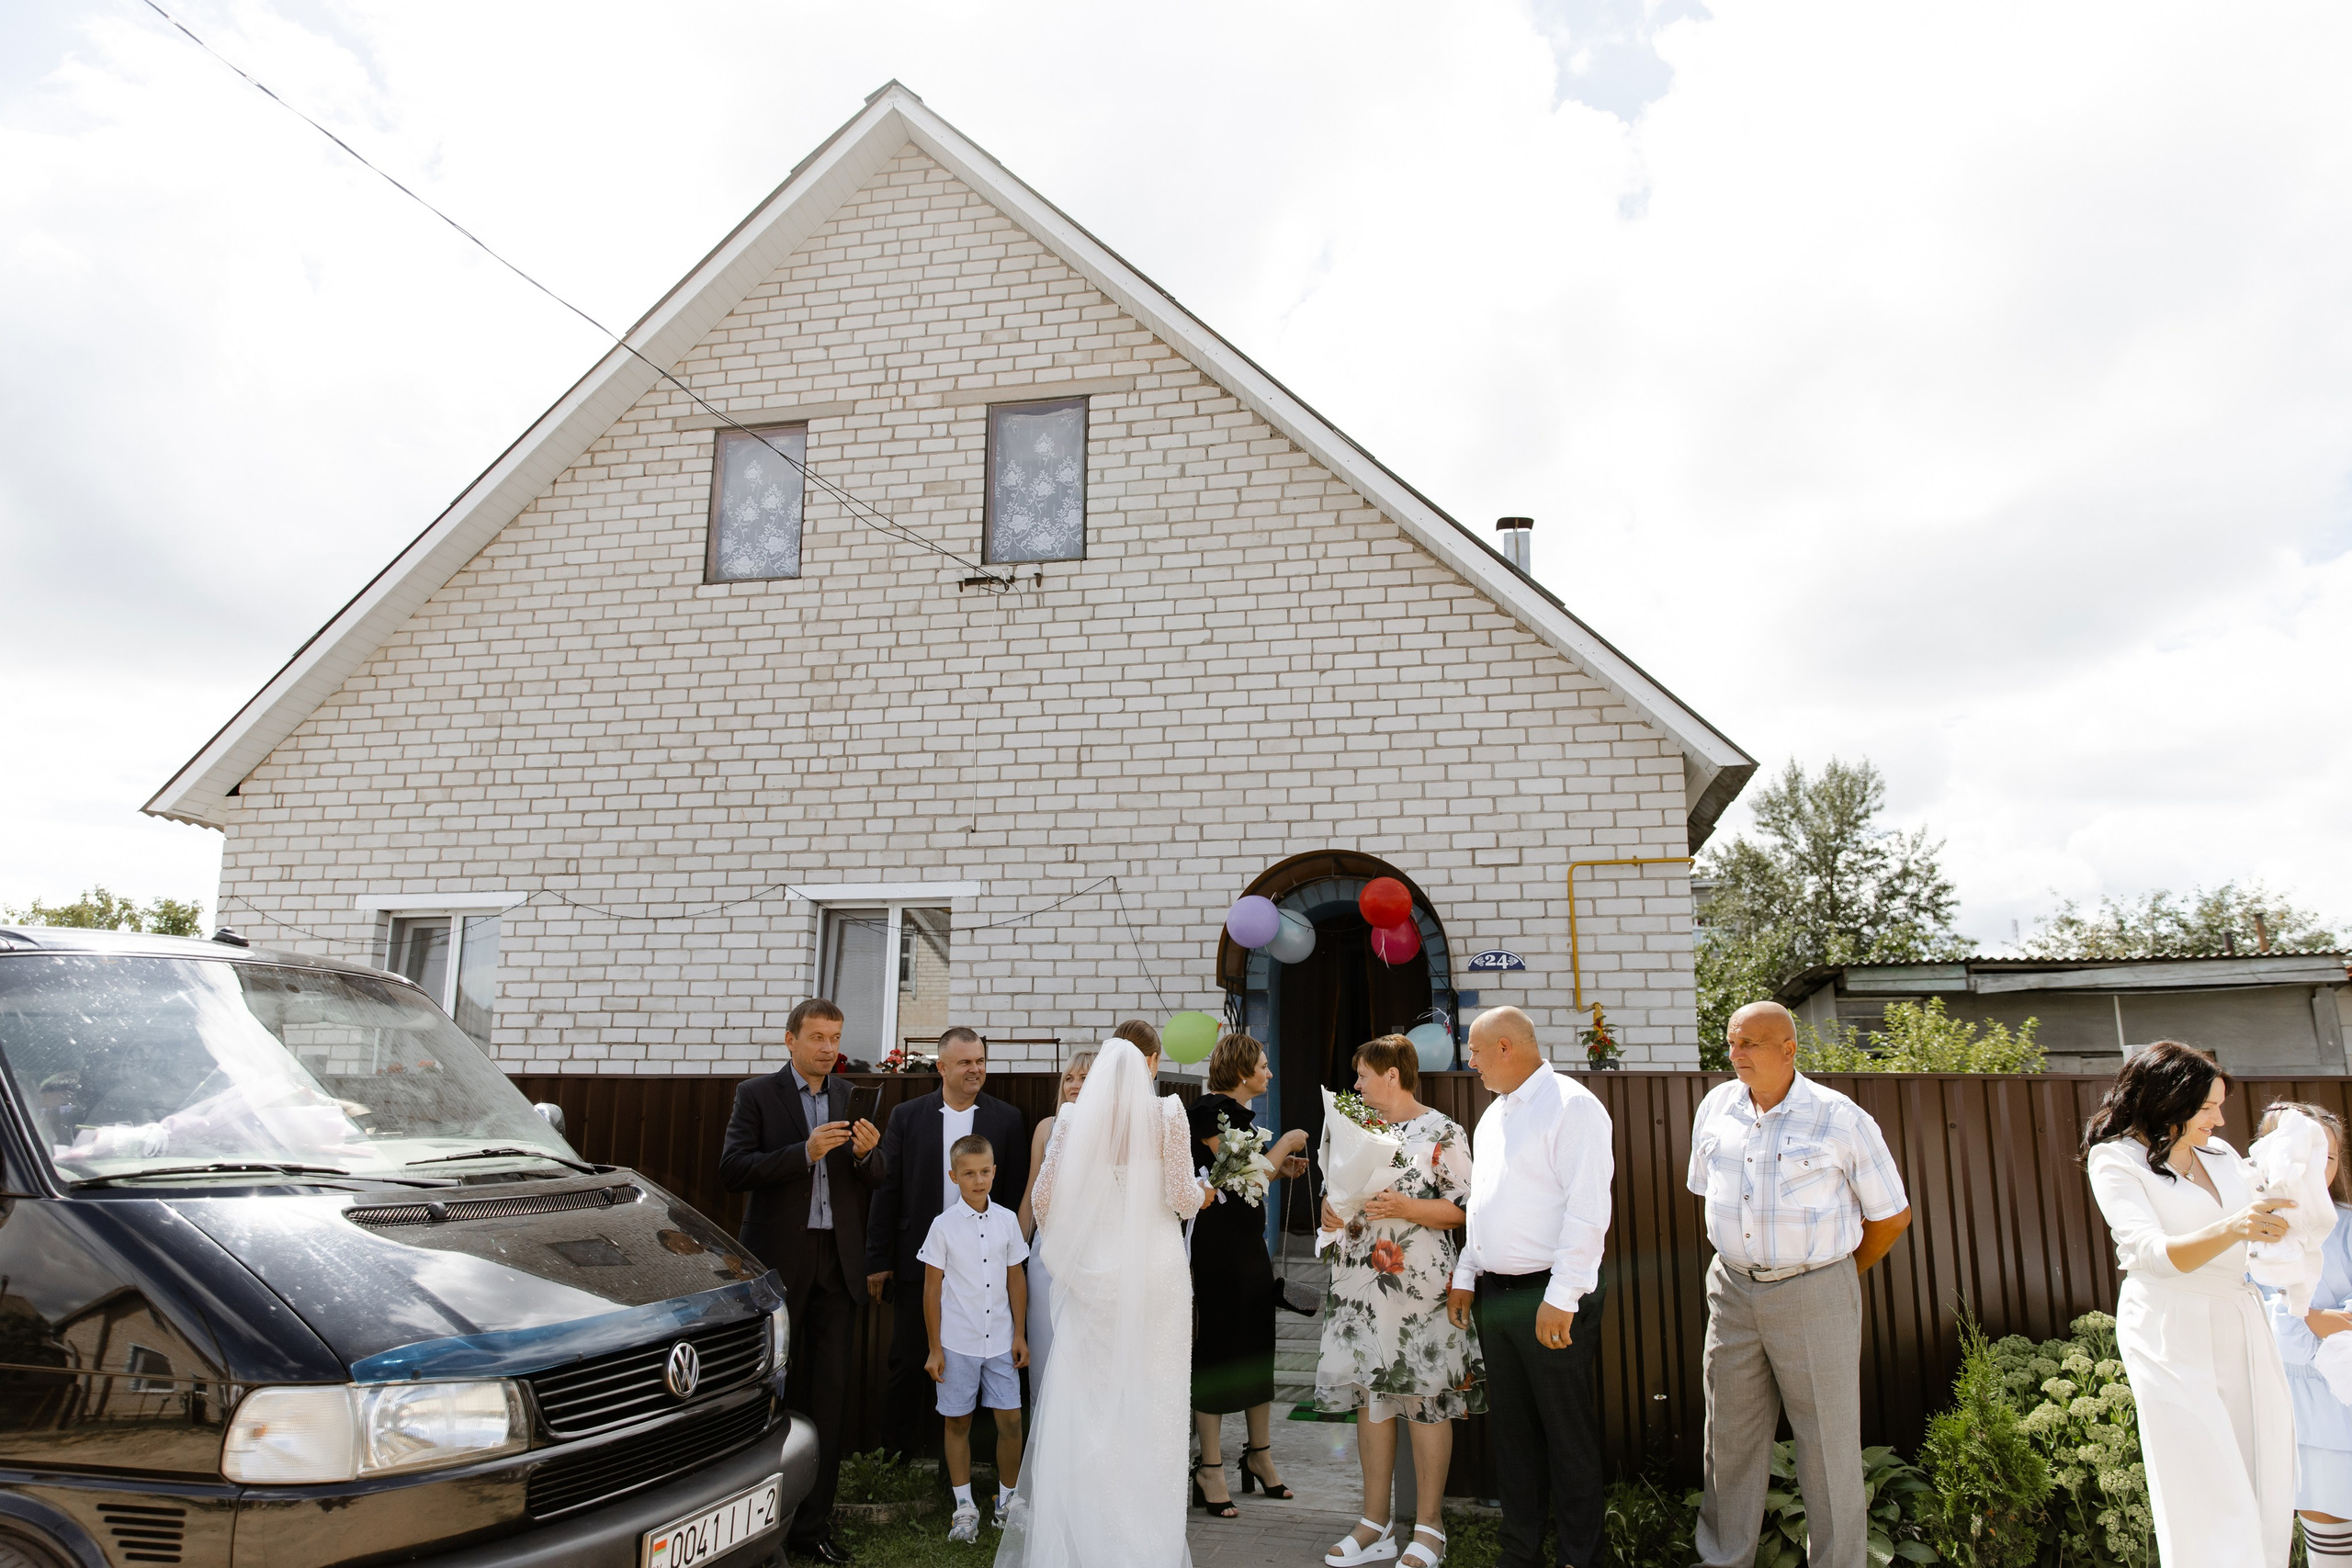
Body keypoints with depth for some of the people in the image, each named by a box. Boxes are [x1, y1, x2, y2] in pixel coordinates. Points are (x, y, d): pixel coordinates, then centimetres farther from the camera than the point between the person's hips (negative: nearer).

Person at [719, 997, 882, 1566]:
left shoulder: (850, 1097, 9)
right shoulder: (756, 1094, -2)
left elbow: (873, 1182, 9)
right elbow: (732, 1170, -12)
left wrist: (866, 1153, -14)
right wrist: (805, 1152, -22)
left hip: (837, 1262, 3)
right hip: (780, 1261, -3)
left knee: (831, 1392, 4)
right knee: (777, 1390, 7)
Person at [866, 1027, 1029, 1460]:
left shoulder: (1006, 1119, 1)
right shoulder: (907, 1116, 2)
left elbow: (1016, 1194, 1)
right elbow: (886, 1189, 2)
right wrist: (877, 1259, -1)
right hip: (918, 1261, 0)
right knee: (909, 1364, 6)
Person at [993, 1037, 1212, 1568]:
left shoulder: (1076, 1120, 1)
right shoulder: (1167, 1113, -2)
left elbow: (1042, 1199, 2)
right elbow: (1183, 1197, -4)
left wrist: (1061, 1248, 20)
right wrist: (1203, 1192, 18)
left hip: (1094, 1271, 1)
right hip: (1156, 1270, -1)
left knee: (1088, 1397, 10)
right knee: (1151, 1399, 6)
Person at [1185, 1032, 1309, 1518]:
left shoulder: (1241, 1113, 13)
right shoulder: (1210, 1111, -14)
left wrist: (1281, 1169, 7)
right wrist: (1284, 1146, -7)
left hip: (1251, 1245, 9)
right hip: (1218, 1247, -9)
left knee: (1258, 1350, 15)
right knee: (1217, 1351, 0)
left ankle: (1259, 1455, 28)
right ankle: (1210, 1469, 11)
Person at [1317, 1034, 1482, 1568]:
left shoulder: (1442, 1132, -5)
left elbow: (1464, 1208, -8)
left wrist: (1405, 1208, -20)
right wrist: (1332, 1212, 1)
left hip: (1418, 1282, -6)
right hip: (1359, 1283, 6)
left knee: (1423, 1398, 0)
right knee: (1369, 1397, 10)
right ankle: (1375, 1521, 22)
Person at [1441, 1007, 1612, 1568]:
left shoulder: (1570, 1104, -12)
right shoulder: (1492, 1116, 16)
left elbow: (1587, 1208, -18)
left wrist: (1561, 1297, -21)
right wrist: (1465, 1275, 16)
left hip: (1549, 1298, -8)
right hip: (1493, 1293, 8)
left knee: (1568, 1436, 2)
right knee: (1512, 1431, 15)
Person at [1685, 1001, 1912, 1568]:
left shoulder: (1841, 1118, -10)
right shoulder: (1716, 1107, 4)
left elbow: (1892, 1214, 0)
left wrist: (1841, 1275, 9)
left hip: (1814, 1295, -4)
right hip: (1733, 1291, 4)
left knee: (1829, 1446, 5)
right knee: (1729, 1441, 12)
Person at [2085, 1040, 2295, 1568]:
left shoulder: (2219, 1154, 16)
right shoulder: (2115, 1158, -4)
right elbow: (2152, 1252, -17)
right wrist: (2231, 1230, -32)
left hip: (2242, 1326, 6)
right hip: (2171, 1335, -6)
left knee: (2270, 1495, 2)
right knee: (2209, 1505, -9)